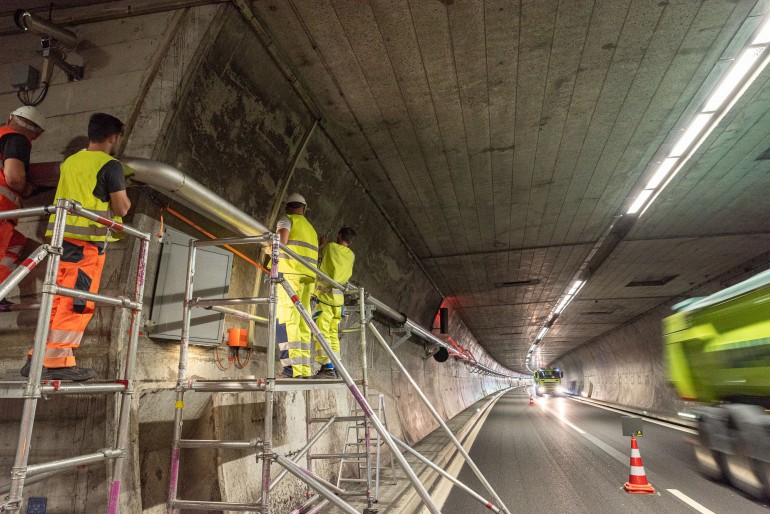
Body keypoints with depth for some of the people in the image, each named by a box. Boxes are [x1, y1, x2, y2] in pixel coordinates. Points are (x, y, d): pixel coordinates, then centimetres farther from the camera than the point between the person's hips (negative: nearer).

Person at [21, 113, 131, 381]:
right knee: (77, 302, -5)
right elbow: (121, 208, -6)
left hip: (60, 234, 7)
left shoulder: (70, 162, 17)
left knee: (57, 299, 11)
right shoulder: (110, 165, -5)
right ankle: (57, 362, -6)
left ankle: (39, 357, 13)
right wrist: (126, 200, 16)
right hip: (87, 238, -7)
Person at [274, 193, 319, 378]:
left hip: (290, 273, -7)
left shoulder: (286, 219, 8)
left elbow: (281, 242, -9)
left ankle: (292, 368, -22)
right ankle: (304, 370, 2)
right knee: (302, 323, 5)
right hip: (308, 277, 7)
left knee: (286, 320, -12)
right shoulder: (311, 228, 28)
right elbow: (315, 255, 20)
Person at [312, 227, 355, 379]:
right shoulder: (352, 255, 13)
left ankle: (327, 367, -17)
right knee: (333, 334, 10)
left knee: (322, 331, -9)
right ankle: (335, 367, 8)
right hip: (338, 298, 6)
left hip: (324, 295, -5)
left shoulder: (330, 247, 1)